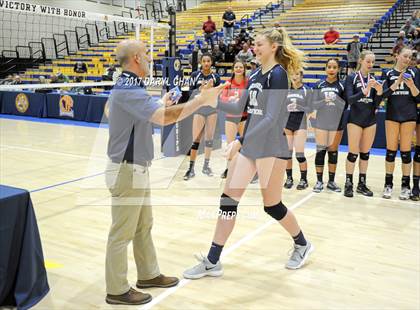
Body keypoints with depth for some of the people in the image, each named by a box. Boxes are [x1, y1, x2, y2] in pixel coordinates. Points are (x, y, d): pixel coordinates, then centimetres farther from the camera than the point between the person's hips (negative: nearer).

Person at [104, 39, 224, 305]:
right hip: (127, 170, -10)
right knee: (122, 233, 1)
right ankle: (117, 290, 14)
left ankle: (149, 275, 33)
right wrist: (200, 101, -25)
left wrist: (161, 104, 25)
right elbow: (165, 117, -32)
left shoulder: (131, 87, 12)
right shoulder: (127, 90, -22)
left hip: (136, 168, 10)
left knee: (144, 226, 19)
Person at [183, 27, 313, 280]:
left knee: (272, 205, 6)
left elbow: (271, 118, -23)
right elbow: (239, 108, 17)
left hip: (271, 149, -8)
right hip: (249, 146, 8)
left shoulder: (278, 74, -14)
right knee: (228, 199, 2)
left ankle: (303, 244, 34)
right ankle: (212, 262, 9)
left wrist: (240, 141, -28)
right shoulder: (256, 75, 12)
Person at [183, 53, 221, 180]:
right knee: (195, 140, -4)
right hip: (199, 109, -2)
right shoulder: (195, 75, -1)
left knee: (209, 138, 8)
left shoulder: (215, 77, 3)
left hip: (212, 109, 2)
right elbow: (191, 93, -2)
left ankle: (206, 165, 20)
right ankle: (191, 168, 3)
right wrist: (200, 88, -17)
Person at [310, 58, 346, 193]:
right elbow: (314, 103, 2)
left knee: (333, 151, 7)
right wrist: (324, 101, -16)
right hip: (321, 122, 0)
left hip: (336, 123, 0)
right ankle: (319, 181, 9)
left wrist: (336, 99, -18)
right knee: (320, 151, 0)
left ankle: (331, 181, 17)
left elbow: (345, 106, -1)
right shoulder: (319, 85, 4)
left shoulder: (342, 85, 1)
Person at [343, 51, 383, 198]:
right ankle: (348, 183, 5)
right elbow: (350, 100, -16)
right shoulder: (351, 78, -5)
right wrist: (365, 91, -30)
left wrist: (379, 93, -14)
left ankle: (362, 183, 17)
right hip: (355, 119, -4)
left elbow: (376, 104, 5)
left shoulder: (374, 79, 7)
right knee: (353, 153, -4)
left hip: (370, 120, 5)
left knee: (365, 153, 9)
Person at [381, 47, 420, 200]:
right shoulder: (388, 74, 5)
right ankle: (388, 184, 11)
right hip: (392, 115, 0)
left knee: (406, 151, 2)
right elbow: (384, 94, -6)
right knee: (391, 151, 2)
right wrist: (398, 82, -20)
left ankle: (405, 186, 11)